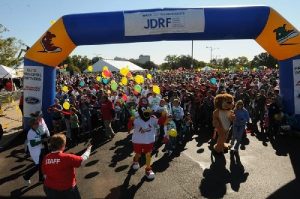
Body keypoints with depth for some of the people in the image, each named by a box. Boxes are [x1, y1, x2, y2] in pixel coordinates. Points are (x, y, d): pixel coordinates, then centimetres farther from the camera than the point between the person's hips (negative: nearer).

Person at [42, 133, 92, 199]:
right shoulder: (67, 157, -26)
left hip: (50, 189, 5)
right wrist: (88, 149, 4)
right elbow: (83, 159, -14)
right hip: (66, 190, -5)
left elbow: (45, 175, 3)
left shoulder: (46, 158, -10)